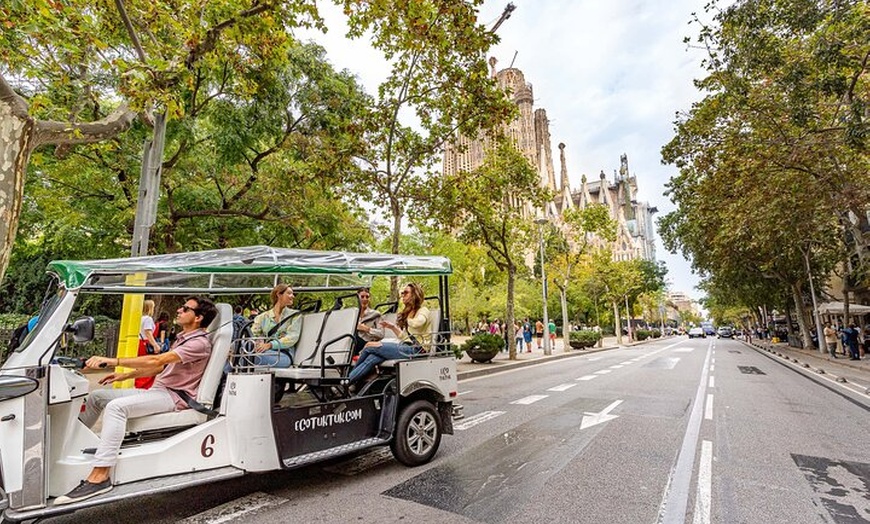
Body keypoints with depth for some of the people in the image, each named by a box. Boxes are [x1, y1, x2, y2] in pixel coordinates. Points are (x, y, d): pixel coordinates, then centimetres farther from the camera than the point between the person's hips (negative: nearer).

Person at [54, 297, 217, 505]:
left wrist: (113, 361, -25)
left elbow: (157, 361, -25)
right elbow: (159, 368, 23)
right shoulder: (182, 338, 18)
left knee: (116, 407, -31)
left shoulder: (199, 343, -16)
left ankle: (99, 476, -31)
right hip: (157, 390, 10)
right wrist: (124, 375, 14)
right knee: (96, 396, 12)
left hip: (174, 396, -10)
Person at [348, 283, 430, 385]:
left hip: (415, 349, -8)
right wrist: (393, 327, 7)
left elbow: (417, 323, -24)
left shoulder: (423, 310, 1)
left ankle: (347, 381, -5)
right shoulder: (407, 313, 26)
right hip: (406, 347, 8)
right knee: (372, 358, -17)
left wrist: (408, 319, -3)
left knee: (370, 346, -14)